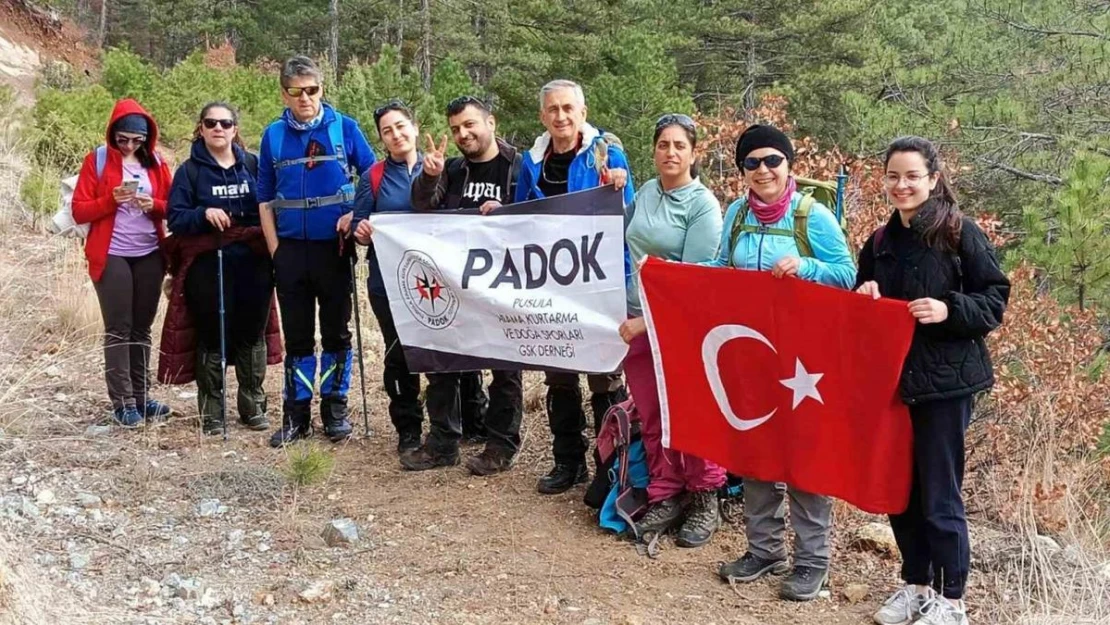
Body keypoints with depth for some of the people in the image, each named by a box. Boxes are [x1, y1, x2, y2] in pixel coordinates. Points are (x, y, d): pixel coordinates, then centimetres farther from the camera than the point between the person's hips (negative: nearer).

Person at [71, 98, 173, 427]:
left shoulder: (156, 162, 9)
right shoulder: (96, 160, -1)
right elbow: (79, 211, -4)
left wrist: (154, 205, -11)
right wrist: (111, 200, -19)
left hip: (149, 256, 4)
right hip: (112, 256, -3)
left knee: (142, 327, 9)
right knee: (118, 329, -3)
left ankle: (141, 395, 16)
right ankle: (122, 402, -1)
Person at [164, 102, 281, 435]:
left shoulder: (253, 165, 8)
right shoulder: (190, 170, 3)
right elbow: (175, 218, -2)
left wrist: (270, 247, -7)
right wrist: (203, 214, -21)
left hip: (253, 265, 2)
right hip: (208, 266, -2)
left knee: (252, 333, 8)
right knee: (212, 336, 2)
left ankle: (253, 406, 21)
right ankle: (211, 411, 12)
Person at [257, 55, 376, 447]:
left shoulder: (344, 128, -2)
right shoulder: (274, 135, 4)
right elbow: (265, 198, 9)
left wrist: (356, 214, -12)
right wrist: (275, 250, 3)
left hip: (334, 247, -1)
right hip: (291, 250, 2)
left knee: (336, 331, 6)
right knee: (297, 335, 7)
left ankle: (334, 409, 18)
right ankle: (296, 413, 16)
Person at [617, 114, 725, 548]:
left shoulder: (703, 205, -10)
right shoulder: (646, 192, 6)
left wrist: (648, 320, -17)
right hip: (636, 321, 5)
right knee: (652, 418, 9)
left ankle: (705, 502, 14)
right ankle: (665, 498, 20)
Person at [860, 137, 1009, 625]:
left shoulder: (961, 233, -7)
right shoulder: (879, 242, 11)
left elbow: (995, 300, -8)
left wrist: (950, 309, -24)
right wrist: (863, 300, -2)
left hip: (944, 381, -6)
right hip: (890, 380, 6)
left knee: (939, 497, 1)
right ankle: (916, 585, 28)